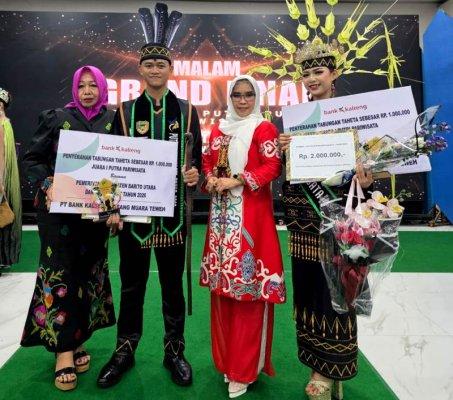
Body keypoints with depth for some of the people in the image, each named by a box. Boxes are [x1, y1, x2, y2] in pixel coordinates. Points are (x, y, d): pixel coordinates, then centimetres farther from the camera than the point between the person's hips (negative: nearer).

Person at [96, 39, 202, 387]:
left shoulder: (186, 111, 7)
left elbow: (197, 156, 7)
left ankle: (174, 350, 27)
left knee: (172, 283, 10)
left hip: (173, 210, 0)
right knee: (132, 284, 11)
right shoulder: (125, 111, 6)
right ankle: (125, 350, 29)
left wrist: (195, 172, -16)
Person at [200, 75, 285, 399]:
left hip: (251, 213, -5)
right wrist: (211, 180, -1)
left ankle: (244, 370, 10)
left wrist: (236, 181, -15)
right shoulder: (218, 129, 18)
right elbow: (208, 161, 20)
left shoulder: (264, 129, 1)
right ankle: (226, 358, 26)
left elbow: (273, 167, -8)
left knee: (249, 283, -4)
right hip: (222, 211, 6)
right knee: (221, 283, 8)